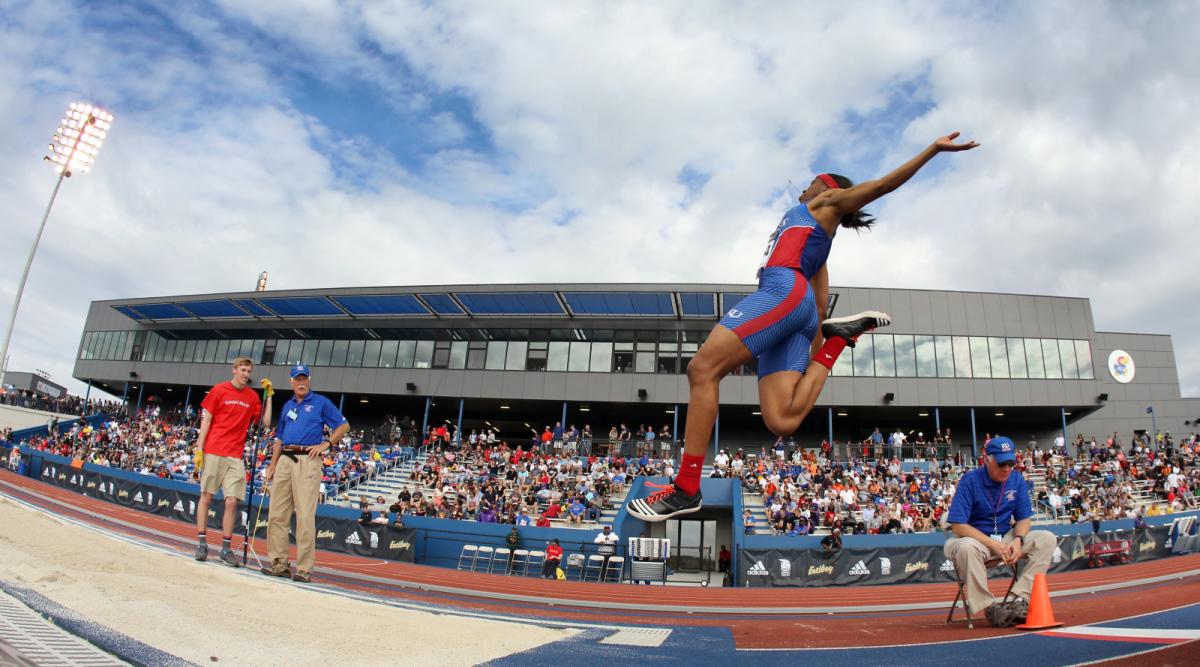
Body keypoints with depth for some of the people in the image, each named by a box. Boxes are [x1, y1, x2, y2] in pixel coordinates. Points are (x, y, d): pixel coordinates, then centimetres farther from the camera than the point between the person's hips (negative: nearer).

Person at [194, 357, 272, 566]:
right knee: (206, 496, 4)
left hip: (235, 456, 2)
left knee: (232, 501, -2)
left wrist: (269, 396, 2)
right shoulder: (219, 390, 1)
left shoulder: (253, 396, 9)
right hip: (213, 452, -2)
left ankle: (226, 548, 5)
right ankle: (202, 543, 14)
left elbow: (265, 422, 7)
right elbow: (206, 420, 1)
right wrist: (199, 449, -5)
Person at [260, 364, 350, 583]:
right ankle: (280, 563, 14)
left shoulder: (321, 402, 5)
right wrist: (272, 465, 15)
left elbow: (344, 425, 3)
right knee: (277, 514, 5)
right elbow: (279, 438, 23)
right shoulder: (287, 406, 21)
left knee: (305, 516, -9)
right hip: (284, 461, 6)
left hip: (308, 461, -6)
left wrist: (326, 444, -7)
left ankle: (304, 568, -6)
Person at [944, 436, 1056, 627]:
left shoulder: (1017, 480, 0)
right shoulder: (970, 481, -16)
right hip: (974, 537, -5)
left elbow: (1024, 518, 6)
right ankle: (989, 607, -24)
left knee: (1047, 539, -14)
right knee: (967, 547, -39)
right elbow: (958, 525, -20)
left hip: (1007, 537, 6)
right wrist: (993, 544, -26)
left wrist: (1018, 540, -16)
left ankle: (1021, 598, -19)